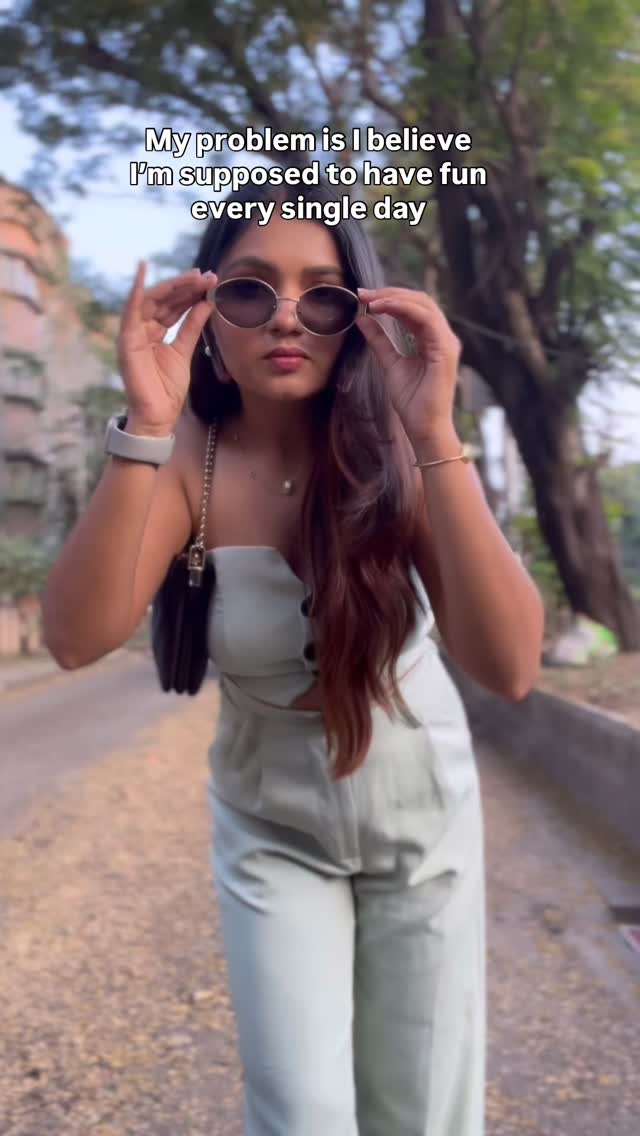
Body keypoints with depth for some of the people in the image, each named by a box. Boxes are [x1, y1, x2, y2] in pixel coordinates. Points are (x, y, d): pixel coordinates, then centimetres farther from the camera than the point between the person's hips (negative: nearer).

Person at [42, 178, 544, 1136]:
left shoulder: (394, 453, -19)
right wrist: (144, 429, -39)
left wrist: (434, 436, -40)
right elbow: (77, 638, -31)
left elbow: (509, 666, -33)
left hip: (423, 810, 0)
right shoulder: (189, 461, -16)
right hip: (270, 824, 0)